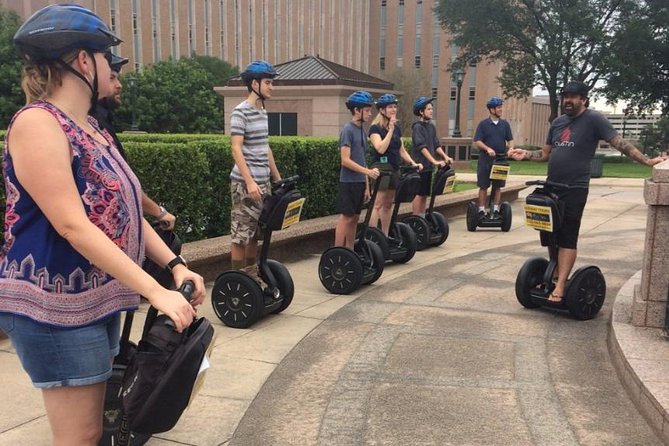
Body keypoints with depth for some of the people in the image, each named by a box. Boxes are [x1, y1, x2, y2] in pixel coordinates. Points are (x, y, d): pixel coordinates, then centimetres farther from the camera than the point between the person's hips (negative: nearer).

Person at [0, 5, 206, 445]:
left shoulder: (93, 129, 12)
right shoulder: (37, 122, -17)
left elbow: (123, 209, 11)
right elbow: (72, 226, -24)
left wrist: (175, 265, 0)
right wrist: (155, 291, -27)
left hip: (97, 298, 9)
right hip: (55, 305, -9)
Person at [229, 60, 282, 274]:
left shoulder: (263, 112, 14)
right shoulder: (241, 112, -10)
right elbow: (236, 149, -17)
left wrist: (278, 178, 18)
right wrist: (249, 181, -24)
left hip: (263, 182, 8)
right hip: (245, 184, -8)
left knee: (255, 233, 13)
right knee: (241, 234, -3)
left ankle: (251, 273, 23)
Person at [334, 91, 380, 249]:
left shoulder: (362, 131, 13)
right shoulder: (348, 130, -12)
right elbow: (346, 160, -18)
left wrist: (367, 185, 14)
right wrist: (368, 171, -23)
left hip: (359, 182, 8)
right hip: (349, 182, -8)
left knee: (355, 217, 11)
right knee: (346, 217, -6)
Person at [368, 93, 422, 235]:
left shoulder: (397, 128, 14)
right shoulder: (375, 128, -8)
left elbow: (402, 150, 17)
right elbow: (381, 148, -21)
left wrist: (413, 163, 4)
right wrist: (390, 130, -18)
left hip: (394, 168, 7)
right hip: (381, 167, -7)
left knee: (388, 204, 10)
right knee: (378, 204, -10)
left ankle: (385, 236, 16)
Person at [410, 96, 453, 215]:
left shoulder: (431, 126, 13)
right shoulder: (417, 127, -11)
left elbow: (436, 145, 12)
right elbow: (422, 147, -20)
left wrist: (445, 156, -3)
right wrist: (434, 161, -27)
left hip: (428, 166, 8)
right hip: (420, 166, -7)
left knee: (425, 194, 11)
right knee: (418, 194, -2)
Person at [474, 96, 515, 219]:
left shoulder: (505, 124, 8)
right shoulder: (483, 124, -2)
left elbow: (510, 140, 11)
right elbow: (477, 141, -7)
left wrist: (511, 148, -10)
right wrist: (487, 149, -23)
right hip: (485, 160, -3)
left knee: (498, 186, 7)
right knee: (483, 186, 1)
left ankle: (495, 210, 17)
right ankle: (481, 210, 8)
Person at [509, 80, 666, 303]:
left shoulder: (593, 119, -5)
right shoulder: (557, 122, 14)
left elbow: (620, 143, -11)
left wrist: (646, 160, -20)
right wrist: (526, 154, 4)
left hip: (574, 190, -7)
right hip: (552, 188, 7)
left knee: (567, 238, -8)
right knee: (551, 235, 12)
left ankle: (559, 287, -10)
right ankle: (556, 276, 25)